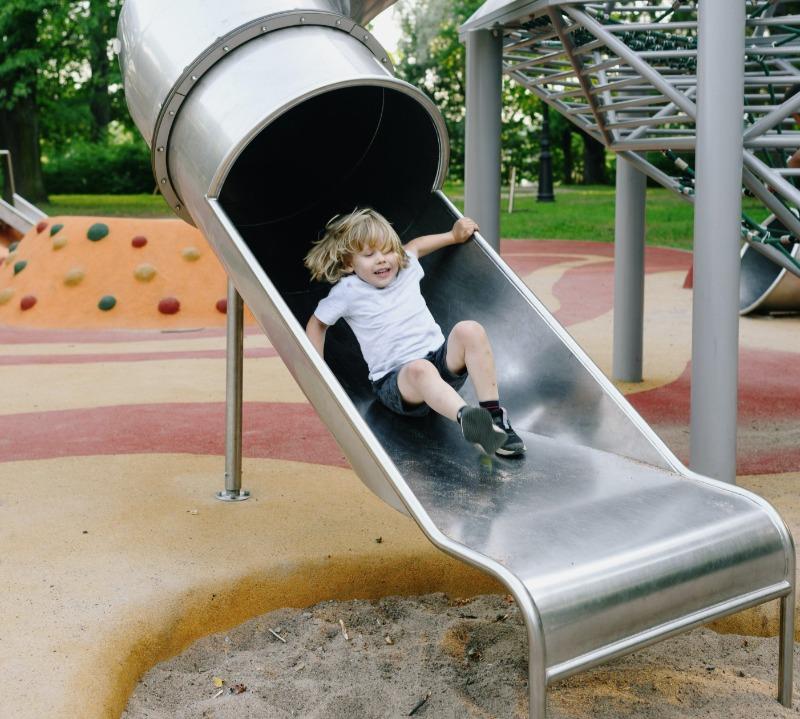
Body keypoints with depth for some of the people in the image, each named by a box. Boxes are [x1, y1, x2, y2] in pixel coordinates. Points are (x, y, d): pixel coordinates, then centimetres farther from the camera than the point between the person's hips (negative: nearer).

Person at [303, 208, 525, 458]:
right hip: (396, 380, -5)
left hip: (443, 360, 5)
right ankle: (466, 418, -71)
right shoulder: (347, 291, -1)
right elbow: (317, 324, 13)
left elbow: (414, 246, 36)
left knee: (469, 330, -26)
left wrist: (454, 236, 34)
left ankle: (494, 415, -32)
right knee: (419, 370, -42)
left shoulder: (405, 269, 12)